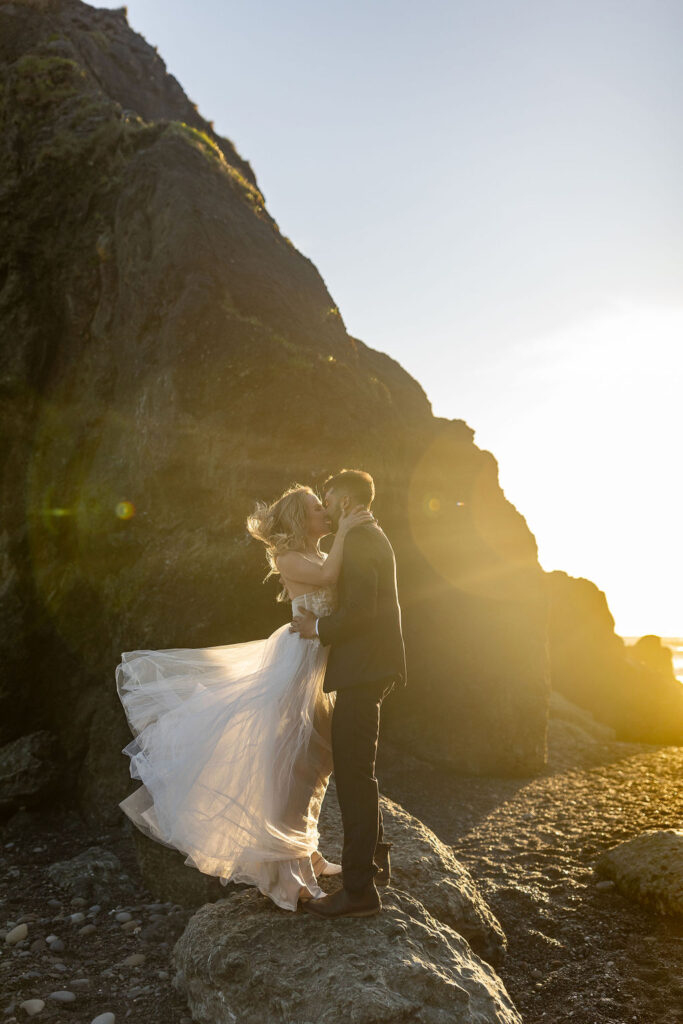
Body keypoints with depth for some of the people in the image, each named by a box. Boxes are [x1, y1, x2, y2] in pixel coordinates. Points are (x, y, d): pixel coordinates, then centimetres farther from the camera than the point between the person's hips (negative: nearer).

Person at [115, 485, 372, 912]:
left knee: (313, 764, 17)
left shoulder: (327, 557, 14)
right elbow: (327, 576, -28)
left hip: (320, 666, 9)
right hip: (297, 664, -9)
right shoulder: (289, 559, -10)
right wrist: (344, 529, -20)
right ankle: (286, 872, 9)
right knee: (289, 764, -2)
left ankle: (304, 853, 33)